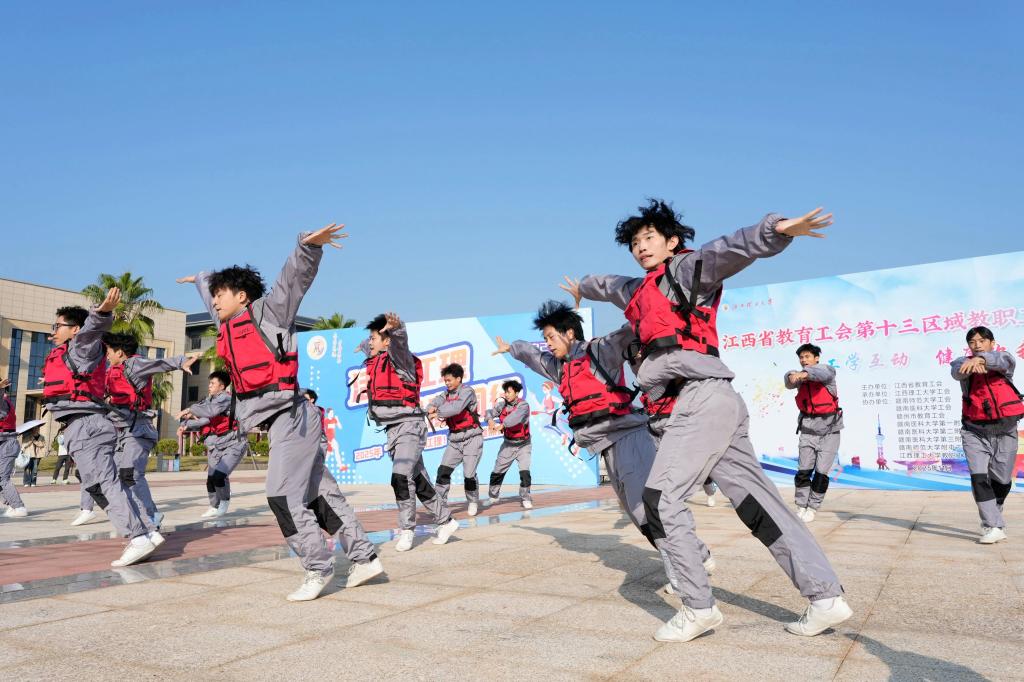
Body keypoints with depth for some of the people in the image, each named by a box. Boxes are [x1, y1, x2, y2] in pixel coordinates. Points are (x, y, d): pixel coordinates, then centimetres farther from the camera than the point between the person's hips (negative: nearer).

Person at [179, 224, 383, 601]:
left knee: (284, 495, -11)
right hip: (279, 420, 8)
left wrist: (308, 246, -32)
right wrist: (199, 280, 60)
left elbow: (295, 276, -15)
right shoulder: (227, 324, 21)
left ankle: (318, 567, -1)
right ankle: (364, 557, 12)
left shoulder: (267, 310, 0)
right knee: (318, 493, 7)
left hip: (291, 414, -8)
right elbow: (212, 290, 42)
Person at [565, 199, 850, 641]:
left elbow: (728, 251, -16)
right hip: (710, 403, 8)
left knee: (660, 497, -9)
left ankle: (698, 608, -2)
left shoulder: (685, 268, 5)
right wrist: (582, 288, 68)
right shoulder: (641, 289, 27)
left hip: (703, 397, -8)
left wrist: (776, 231, -33)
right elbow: (612, 286, 49)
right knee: (758, 503, 5)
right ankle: (826, 597, 8)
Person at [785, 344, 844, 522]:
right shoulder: (799, 377, 5)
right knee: (803, 470, -3)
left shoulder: (828, 370, -6)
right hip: (807, 428, 3)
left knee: (821, 472, -3)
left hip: (829, 428, -2)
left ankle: (812, 508, 9)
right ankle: (801, 507, 8)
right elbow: (789, 380, -19)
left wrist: (803, 374, -52)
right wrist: (792, 376, -44)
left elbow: (821, 372, -31)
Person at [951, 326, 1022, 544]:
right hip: (975, 431, -1)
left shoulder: (1002, 360, 2)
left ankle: (993, 518, 35)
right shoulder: (964, 363, 3)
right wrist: (969, 363, -48)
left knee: (1002, 481, 11)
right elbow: (957, 370, -22)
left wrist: (981, 359, -46)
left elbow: (1006, 360, -24)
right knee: (979, 478, -13)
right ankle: (994, 527, -9)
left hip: (1004, 430, 1)